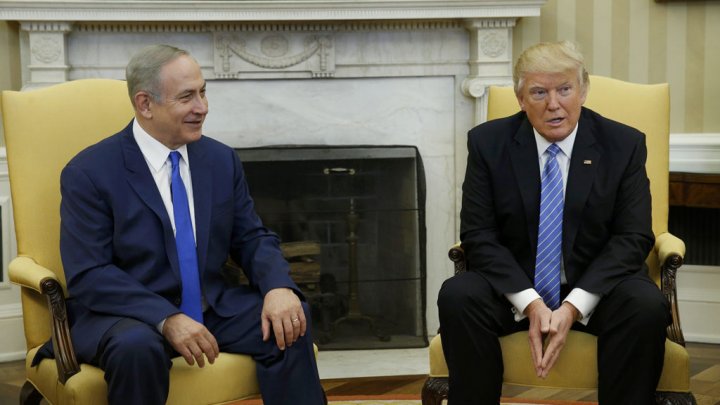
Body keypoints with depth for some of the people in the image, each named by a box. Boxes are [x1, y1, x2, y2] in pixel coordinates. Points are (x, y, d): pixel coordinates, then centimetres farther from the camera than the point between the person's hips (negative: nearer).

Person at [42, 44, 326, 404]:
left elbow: (252, 239, 8)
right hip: (127, 315, -4)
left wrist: (279, 287, -16)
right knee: (137, 347, -37)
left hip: (211, 308, 5)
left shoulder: (222, 160, 5)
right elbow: (89, 275, -16)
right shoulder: (89, 173, -10)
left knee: (289, 320, -19)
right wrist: (167, 319, -30)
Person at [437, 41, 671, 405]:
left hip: (594, 287, 0)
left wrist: (574, 306, -19)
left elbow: (633, 237, -6)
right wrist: (530, 303, -20)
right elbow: (478, 234, -6)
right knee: (457, 296, -29)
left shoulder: (624, 144, -2)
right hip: (514, 288, 1)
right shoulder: (488, 142, -1)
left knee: (647, 306, -31)